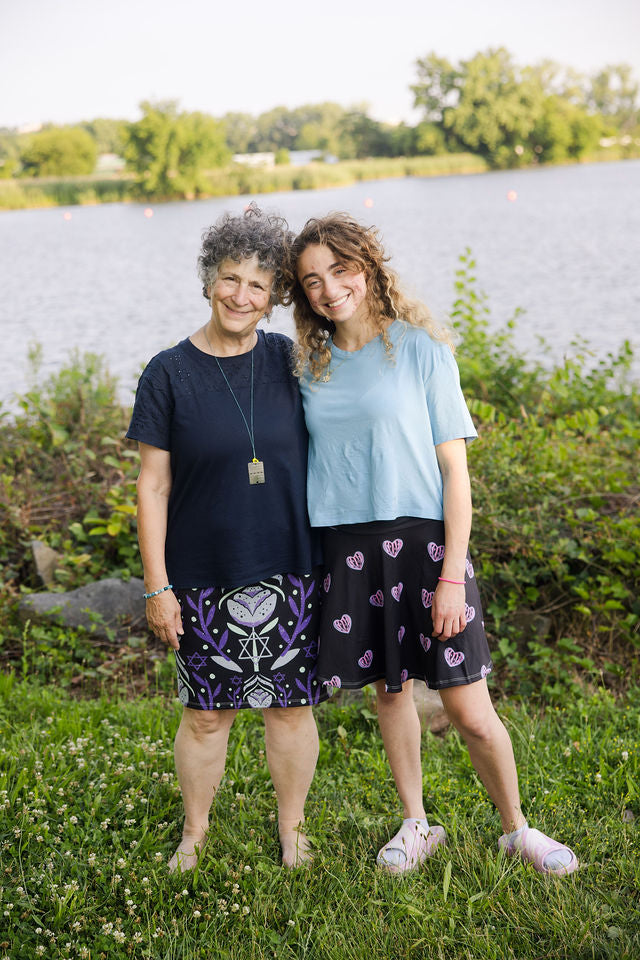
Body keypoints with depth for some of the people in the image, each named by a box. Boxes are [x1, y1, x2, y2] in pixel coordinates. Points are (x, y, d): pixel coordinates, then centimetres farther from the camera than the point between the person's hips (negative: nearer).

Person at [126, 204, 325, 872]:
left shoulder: (291, 361, 3)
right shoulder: (170, 374, -4)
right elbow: (153, 487, -2)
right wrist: (157, 586, -6)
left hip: (291, 572, 2)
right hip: (205, 578, -2)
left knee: (291, 706, 9)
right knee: (207, 713, 7)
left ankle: (291, 830, 30)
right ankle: (193, 835, 28)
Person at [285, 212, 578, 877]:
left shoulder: (421, 348, -4)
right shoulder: (311, 366, 8)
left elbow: (455, 469, -5)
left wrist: (452, 575, -11)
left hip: (422, 540, -4)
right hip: (347, 548, 4)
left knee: (469, 709, -2)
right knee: (388, 690, 13)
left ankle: (517, 829, 21)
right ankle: (416, 826, 32)